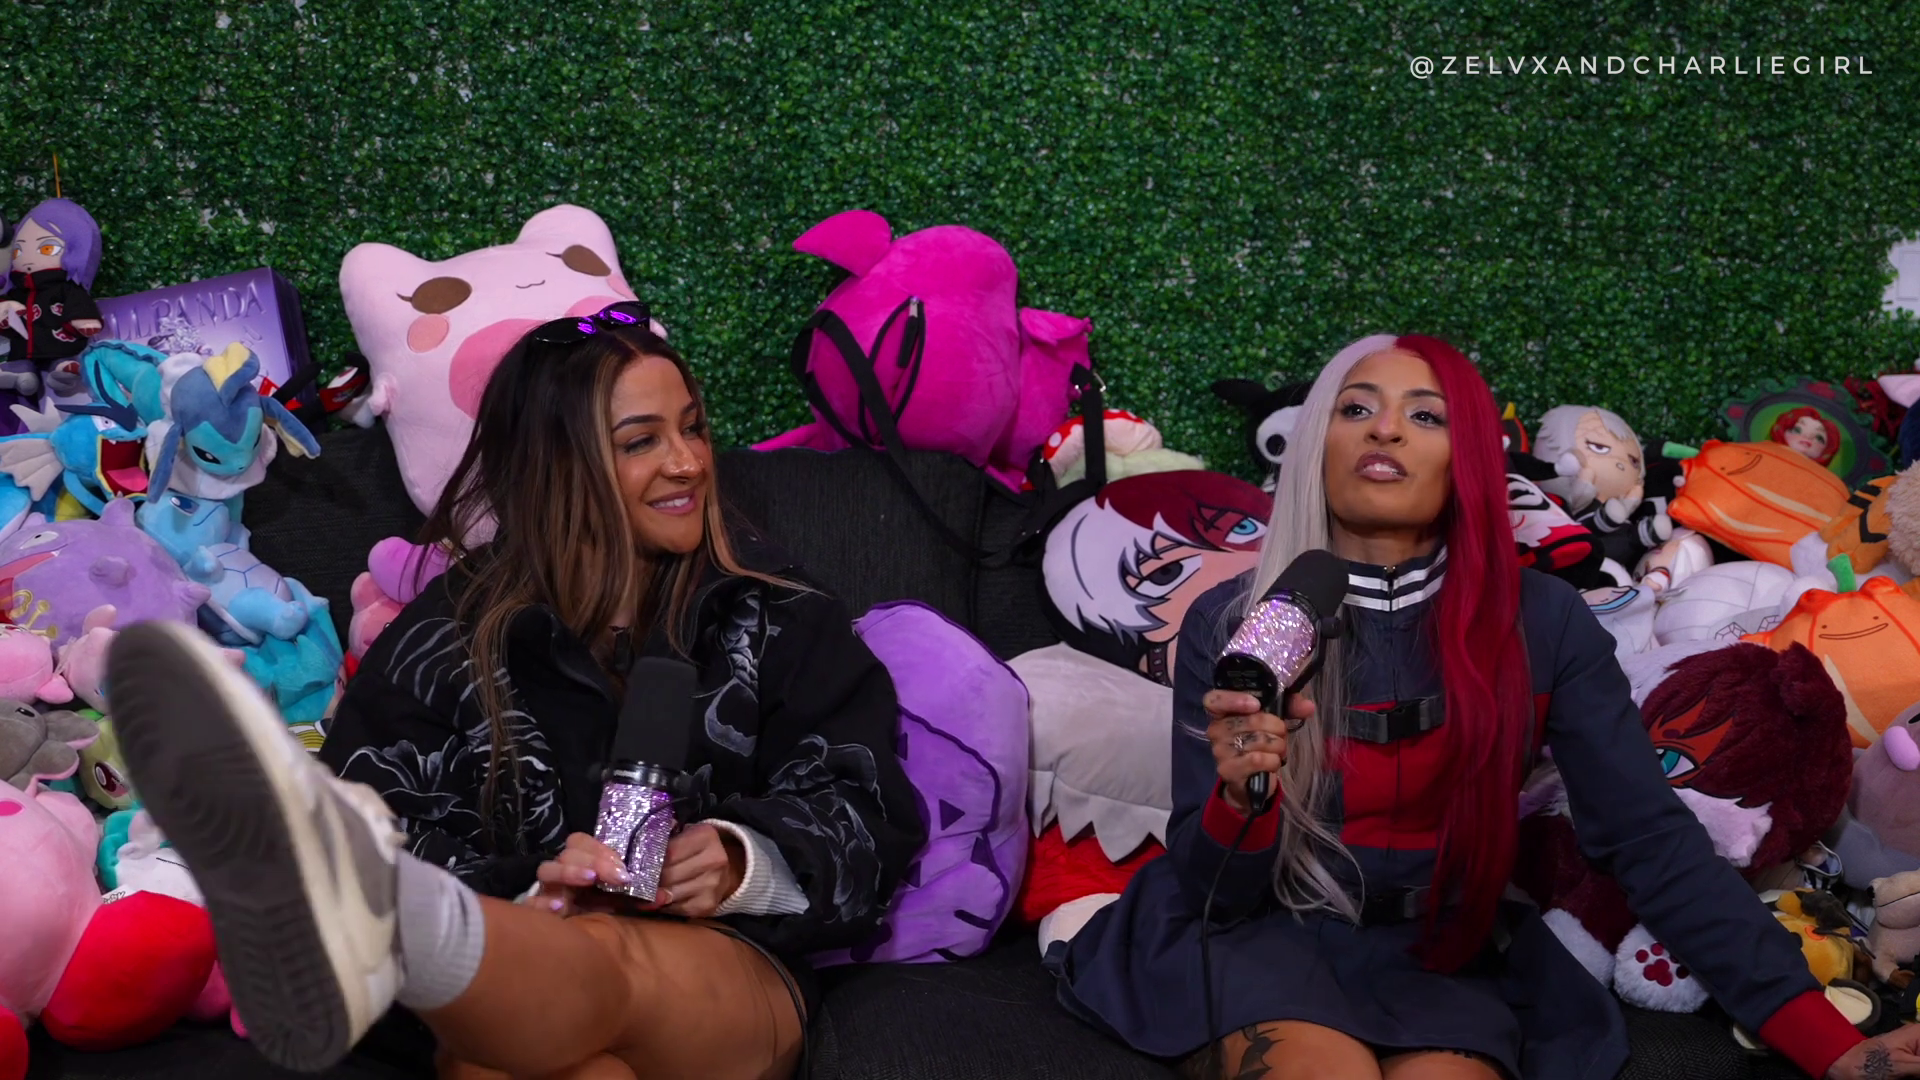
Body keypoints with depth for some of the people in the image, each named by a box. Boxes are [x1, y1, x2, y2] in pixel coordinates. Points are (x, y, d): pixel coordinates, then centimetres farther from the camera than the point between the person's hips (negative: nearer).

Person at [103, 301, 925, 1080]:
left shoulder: (776, 622, 14)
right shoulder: (455, 635, 13)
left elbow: (866, 818, 10)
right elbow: (393, 824, 4)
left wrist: (744, 861, -12)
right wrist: (519, 895, -16)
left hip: (735, 972, -2)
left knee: (596, 969, -42)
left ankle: (366, 919, -71)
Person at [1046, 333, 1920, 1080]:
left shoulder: (1542, 623, -4)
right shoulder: (1228, 623, -6)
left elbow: (1650, 839, -8)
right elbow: (1209, 892, -7)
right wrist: (1238, 800, -31)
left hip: (1438, 959, 1)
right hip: (1258, 939, -1)